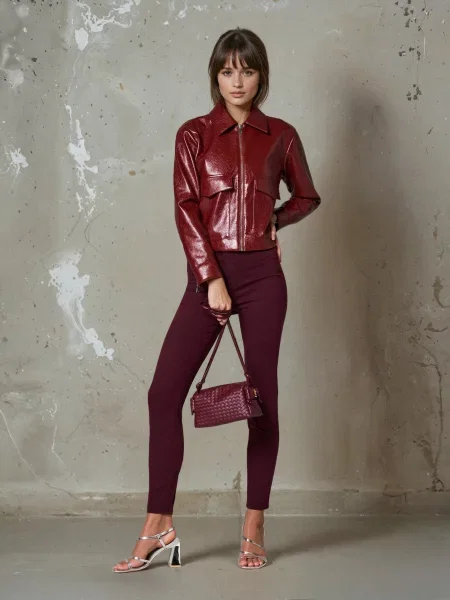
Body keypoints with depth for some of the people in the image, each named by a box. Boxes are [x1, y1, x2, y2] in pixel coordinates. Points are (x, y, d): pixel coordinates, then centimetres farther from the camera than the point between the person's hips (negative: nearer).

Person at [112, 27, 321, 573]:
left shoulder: (280, 136, 8)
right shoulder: (194, 135, 5)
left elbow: (307, 197, 22)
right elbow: (186, 209, -4)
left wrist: (273, 222, 3)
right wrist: (212, 279, -12)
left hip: (262, 274, 0)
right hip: (208, 272, 0)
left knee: (263, 397, 2)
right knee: (165, 391, -8)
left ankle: (254, 529, 13)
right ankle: (159, 527, 1)